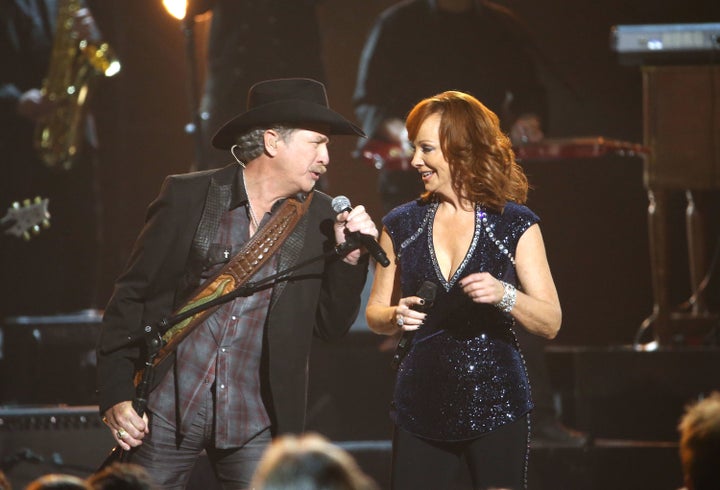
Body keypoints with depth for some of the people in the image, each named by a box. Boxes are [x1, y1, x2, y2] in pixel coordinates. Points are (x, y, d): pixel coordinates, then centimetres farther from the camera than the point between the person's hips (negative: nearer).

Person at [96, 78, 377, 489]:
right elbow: (131, 297, 0)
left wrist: (349, 257, -7)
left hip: (254, 424, 2)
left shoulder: (318, 216, 4)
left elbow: (331, 326, 9)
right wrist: (116, 394, -7)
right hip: (167, 409, -2)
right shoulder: (188, 196, -3)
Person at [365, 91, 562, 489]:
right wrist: (396, 316, -10)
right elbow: (375, 313, 12)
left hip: (495, 407, -2)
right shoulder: (402, 225, 9)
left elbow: (551, 323, -4)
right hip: (421, 408, 2)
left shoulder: (515, 224, 0)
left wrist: (504, 295, -22)